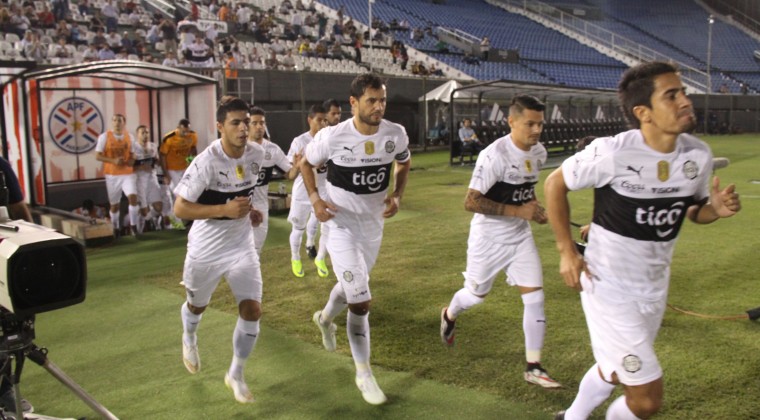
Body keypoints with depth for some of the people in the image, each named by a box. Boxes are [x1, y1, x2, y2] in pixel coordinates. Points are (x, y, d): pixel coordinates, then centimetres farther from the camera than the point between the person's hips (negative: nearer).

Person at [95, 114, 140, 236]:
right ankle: (115, 228, 25)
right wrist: (113, 160, -21)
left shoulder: (129, 136, 6)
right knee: (114, 204, 7)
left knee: (133, 197, -18)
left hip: (128, 173, 1)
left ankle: (133, 225, -4)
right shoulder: (104, 136, -4)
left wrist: (132, 160, -6)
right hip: (112, 175, -1)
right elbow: (97, 156, -6)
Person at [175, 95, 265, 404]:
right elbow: (179, 209, -24)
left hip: (242, 245, 3)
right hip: (206, 248, -3)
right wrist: (225, 209, -33)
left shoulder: (257, 154, -7)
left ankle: (236, 375, 15)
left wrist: (248, 209, 0)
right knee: (197, 306, 21)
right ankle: (189, 339, 59)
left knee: (252, 310, -8)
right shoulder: (206, 162, -26)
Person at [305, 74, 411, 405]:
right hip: (342, 225, -4)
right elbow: (306, 164, -1)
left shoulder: (396, 134, -12)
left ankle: (325, 317, 60)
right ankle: (363, 373, 12)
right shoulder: (332, 136, -20)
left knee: (351, 284, 26)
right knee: (361, 302, -8)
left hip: (374, 224, 5)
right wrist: (315, 198, -15)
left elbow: (404, 163, 10)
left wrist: (397, 195, -6)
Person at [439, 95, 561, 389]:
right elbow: (471, 202, -27)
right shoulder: (495, 155, -25)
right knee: (477, 294, 14)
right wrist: (518, 211, -29)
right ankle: (449, 316, 50)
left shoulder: (539, 152, -1)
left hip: (520, 235, 6)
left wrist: (534, 208, -1)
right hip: (488, 238, -5)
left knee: (535, 297, -3)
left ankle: (533, 367, 9)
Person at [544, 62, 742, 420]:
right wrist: (566, 251, -11)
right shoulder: (612, 153, -24)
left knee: (614, 371, 27)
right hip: (609, 288, -6)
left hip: (654, 289, 6)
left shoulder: (699, 155, -7)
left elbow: (694, 211, 10)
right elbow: (555, 184, -9)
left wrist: (716, 209, -14)